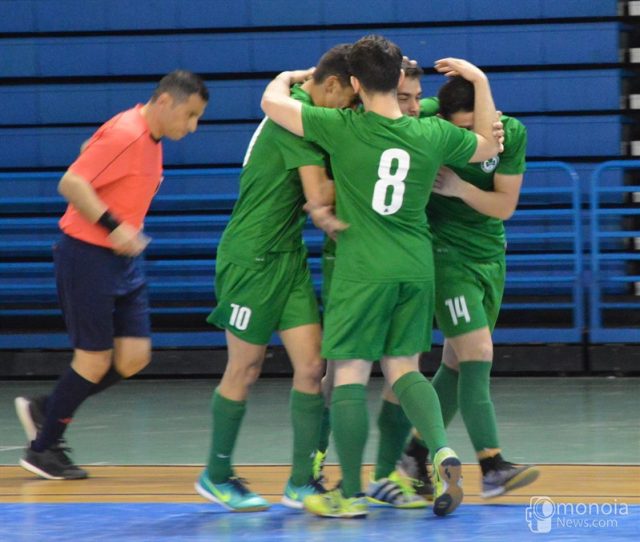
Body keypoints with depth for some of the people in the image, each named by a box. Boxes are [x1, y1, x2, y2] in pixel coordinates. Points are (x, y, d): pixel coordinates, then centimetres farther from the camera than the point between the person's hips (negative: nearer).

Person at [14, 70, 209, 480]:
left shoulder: (150, 139, 9)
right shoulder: (126, 134, -20)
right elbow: (71, 183, -24)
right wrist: (113, 227, -29)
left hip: (123, 259, 9)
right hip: (87, 257, -9)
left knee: (134, 358, 3)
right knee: (95, 361, -3)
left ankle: (45, 410, 19)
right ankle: (42, 448, 13)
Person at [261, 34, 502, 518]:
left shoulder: (343, 129, -10)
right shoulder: (434, 134, 1)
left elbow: (271, 101, -2)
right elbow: (489, 146, 21)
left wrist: (290, 75, 19)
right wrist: (480, 81, 27)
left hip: (362, 269, -4)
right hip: (416, 267, 4)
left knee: (350, 374, 2)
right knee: (404, 369, 14)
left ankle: (351, 494, 4)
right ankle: (442, 451, -10)